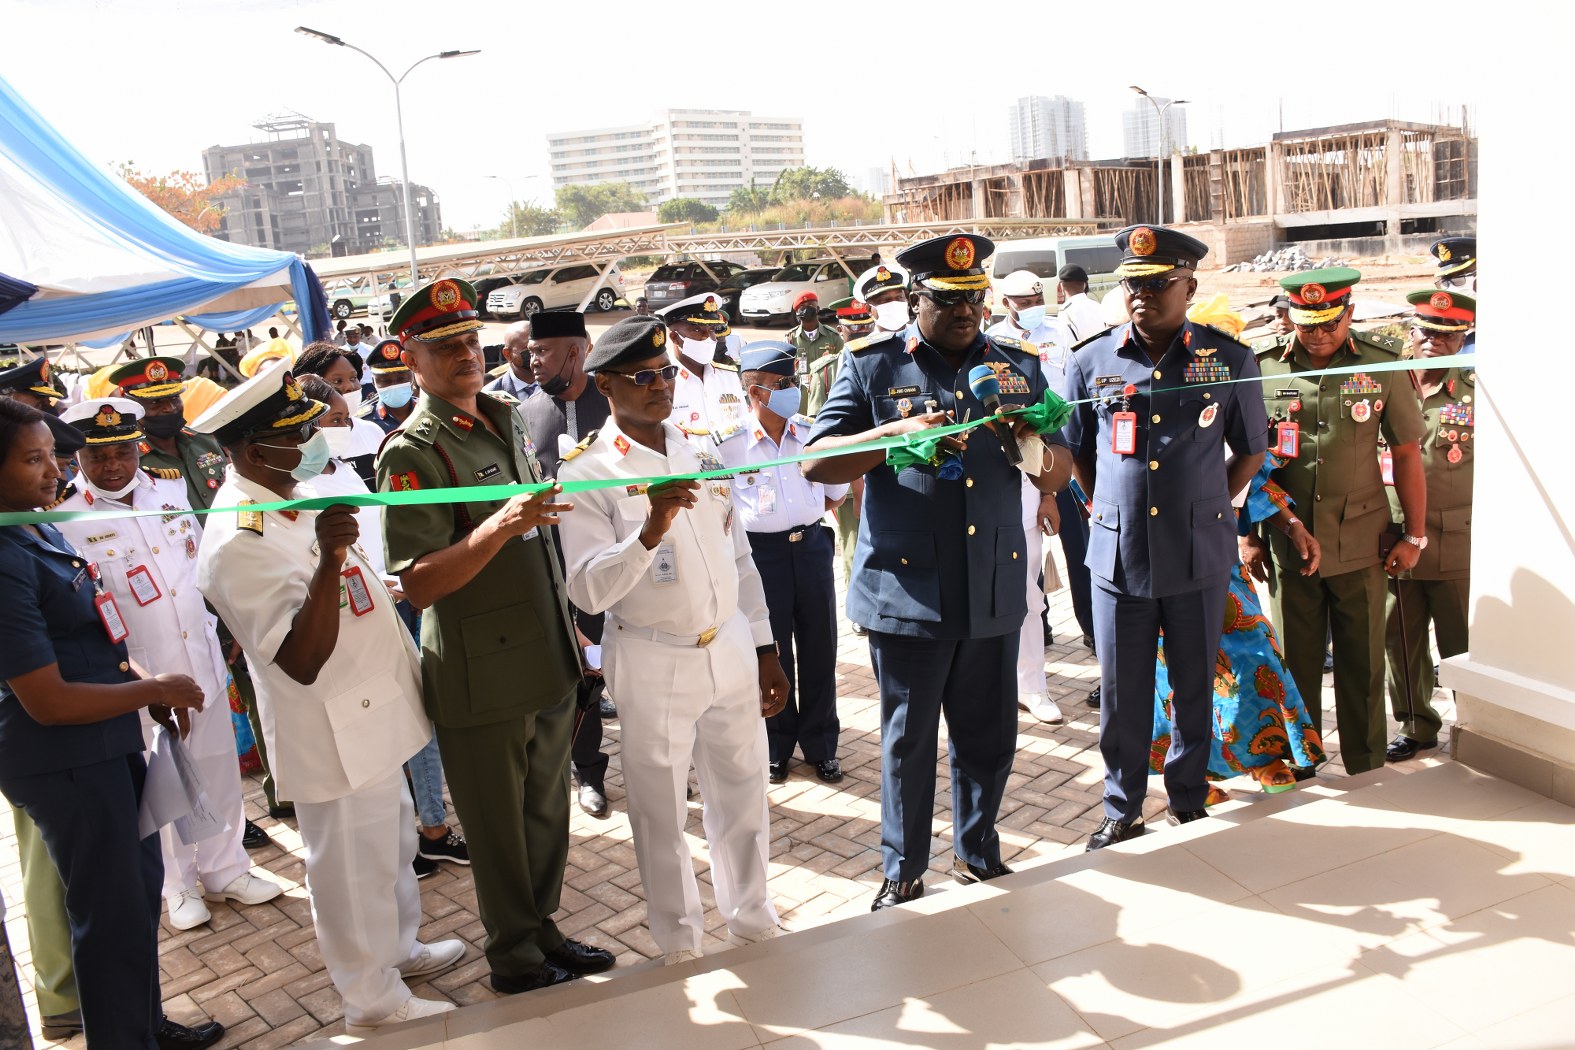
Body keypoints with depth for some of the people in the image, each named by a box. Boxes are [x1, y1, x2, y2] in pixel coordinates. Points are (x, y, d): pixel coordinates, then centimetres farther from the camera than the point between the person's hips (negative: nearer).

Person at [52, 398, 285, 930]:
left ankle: (225, 869, 33)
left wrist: (217, 629, 13)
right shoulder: (67, 522, -10)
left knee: (219, 770, 14)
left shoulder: (171, 488, 3)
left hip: (204, 662, 4)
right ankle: (178, 884, 30)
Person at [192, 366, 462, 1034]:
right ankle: (374, 1000, 28)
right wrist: (329, 563, -40)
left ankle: (399, 948, 47)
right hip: (334, 734, -9)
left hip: (375, 709, 9)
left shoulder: (300, 491, 3)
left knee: (393, 846, 26)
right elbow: (301, 662, -31)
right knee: (353, 867, 9)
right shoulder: (238, 543, -27)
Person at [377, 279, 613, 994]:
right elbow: (419, 585, -21)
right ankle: (515, 958, 27)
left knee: (547, 815, 18)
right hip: (483, 679, -7)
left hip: (549, 663, 7)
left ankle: (543, 932, 36)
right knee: (499, 830, 9)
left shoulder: (507, 422, 11)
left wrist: (570, 634, 20)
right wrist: (499, 526, -33)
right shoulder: (411, 452, -14)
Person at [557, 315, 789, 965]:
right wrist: (650, 530, -34)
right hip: (652, 662, -4)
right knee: (660, 812, 10)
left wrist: (765, 650, 12)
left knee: (742, 795, 16)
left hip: (730, 650, 5)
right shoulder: (587, 474, -11)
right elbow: (589, 591, -20)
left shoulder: (701, 455, 7)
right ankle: (679, 945, 30)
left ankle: (752, 921, 37)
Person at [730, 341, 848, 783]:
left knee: (819, 650, 10)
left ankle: (821, 746, 25)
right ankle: (777, 748, 26)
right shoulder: (730, 443, -9)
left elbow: (836, 491, 14)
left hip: (811, 544, 3)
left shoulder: (813, 433, 1)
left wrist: (804, 517, 8)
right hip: (761, 552, -3)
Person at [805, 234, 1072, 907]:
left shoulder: (1018, 368, 10)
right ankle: (903, 872, 26)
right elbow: (816, 462, -8)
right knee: (908, 738, 8)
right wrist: (897, 433, -22)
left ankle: (977, 853, 36)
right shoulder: (871, 367, 0)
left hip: (994, 592, 3)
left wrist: (1042, 453, -13)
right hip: (906, 591, -3)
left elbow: (1061, 475, 12)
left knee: (989, 736, 13)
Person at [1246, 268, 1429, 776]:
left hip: (1360, 542, 0)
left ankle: (1367, 773, 24)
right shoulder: (1264, 367, -2)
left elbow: (1406, 453, 3)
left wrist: (1414, 536, 3)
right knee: (1296, 662, 10)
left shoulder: (1382, 364, -3)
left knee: (1363, 665, 9)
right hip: (1289, 541, 1)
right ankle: (1297, 769, 25)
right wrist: (1249, 535, 5)